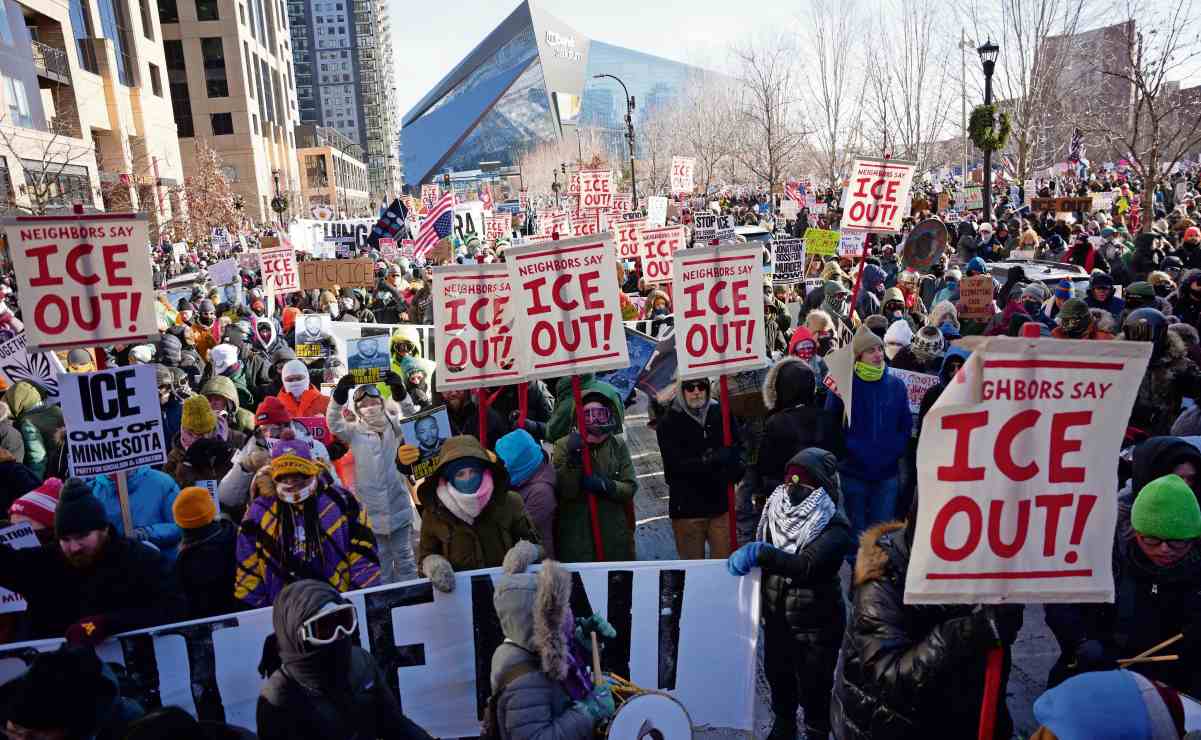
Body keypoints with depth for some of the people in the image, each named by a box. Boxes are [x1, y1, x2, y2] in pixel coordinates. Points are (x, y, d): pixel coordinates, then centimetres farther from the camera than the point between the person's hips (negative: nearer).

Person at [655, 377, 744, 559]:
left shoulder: (721, 414, 6)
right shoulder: (668, 423, -3)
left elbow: (738, 448, 5)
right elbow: (676, 464, -13)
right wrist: (711, 461, -22)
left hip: (721, 504, 2)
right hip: (687, 508, -2)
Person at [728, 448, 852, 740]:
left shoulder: (834, 526, -22)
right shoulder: (778, 510, -5)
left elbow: (807, 566, -37)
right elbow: (762, 554, 9)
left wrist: (760, 553, -40)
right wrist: (745, 557, -7)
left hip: (817, 624, -5)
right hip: (776, 618, 6)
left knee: (814, 687, 10)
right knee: (777, 676, 23)